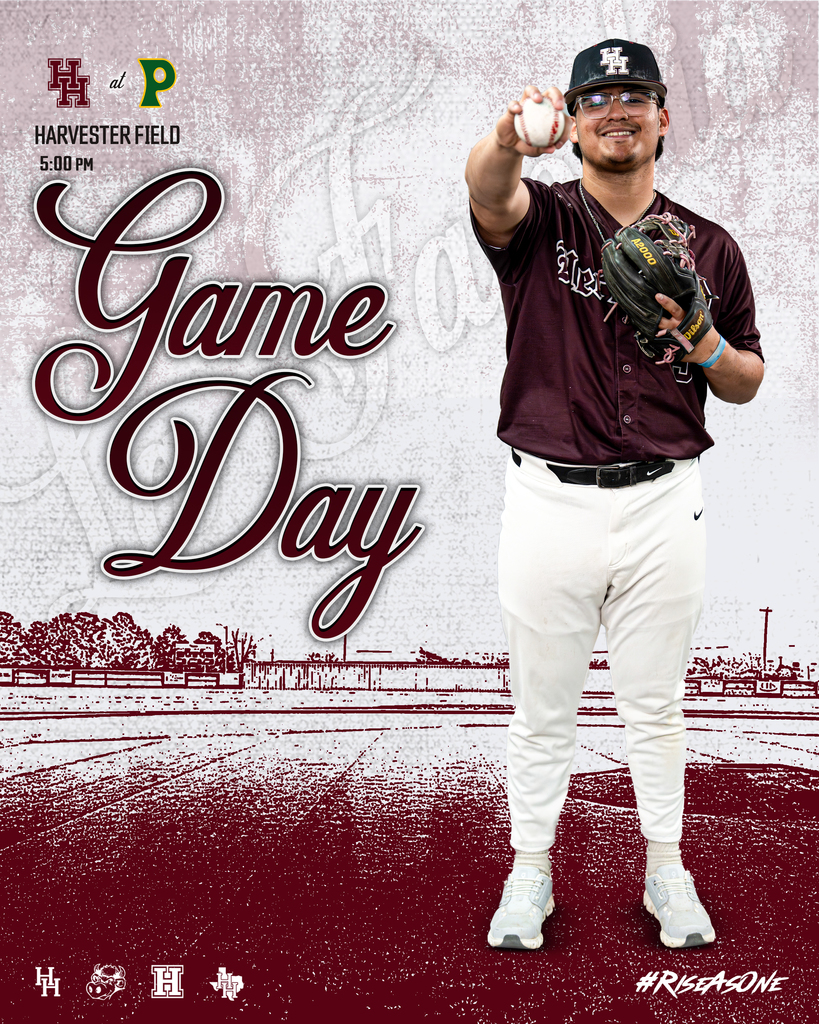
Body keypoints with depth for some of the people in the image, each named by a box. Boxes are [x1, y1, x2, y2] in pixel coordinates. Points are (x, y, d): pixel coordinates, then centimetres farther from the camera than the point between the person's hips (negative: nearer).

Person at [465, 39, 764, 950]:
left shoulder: (708, 248, 7)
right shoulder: (539, 220, 0)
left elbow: (746, 383, 13)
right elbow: (488, 192, -25)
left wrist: (704, 347, -10)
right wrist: (509, 136, -49)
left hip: (662, 502, 2)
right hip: (549, 500, -1)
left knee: (655, 703, 13)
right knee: (542, 705, 10)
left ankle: (666, 868, 30)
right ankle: (530, 870, 26)